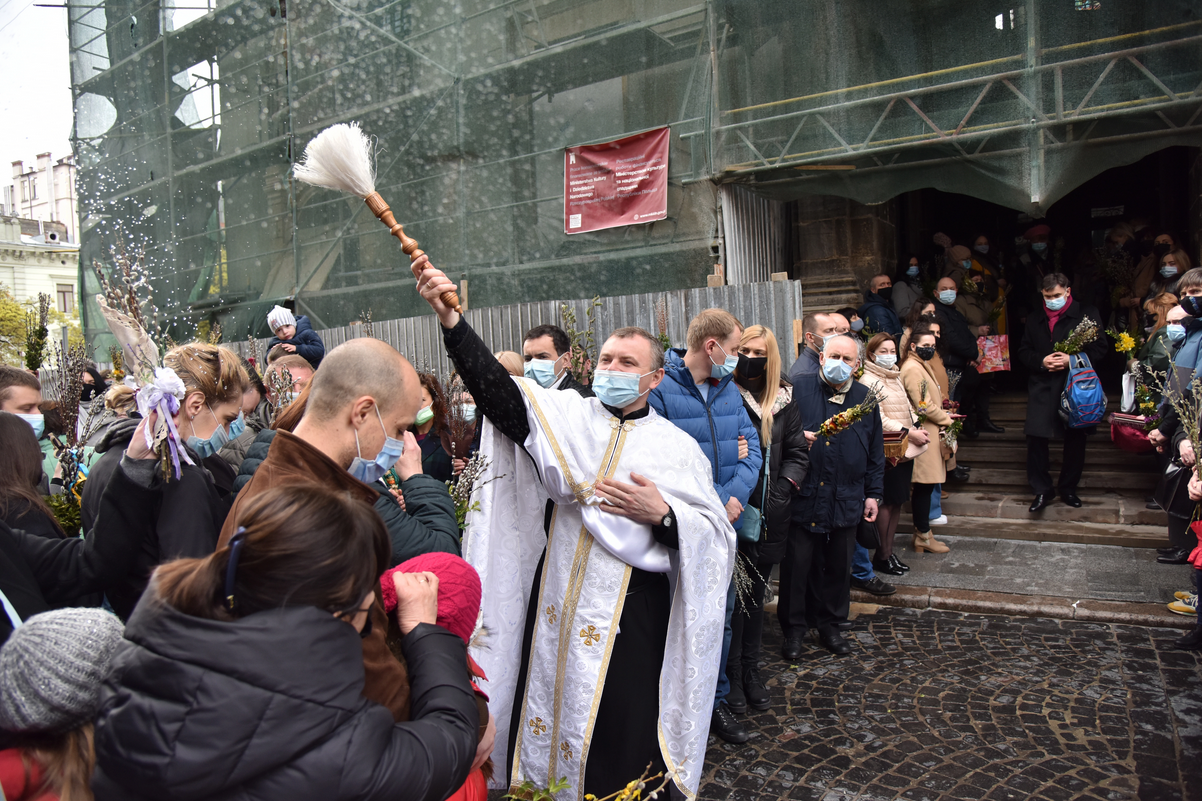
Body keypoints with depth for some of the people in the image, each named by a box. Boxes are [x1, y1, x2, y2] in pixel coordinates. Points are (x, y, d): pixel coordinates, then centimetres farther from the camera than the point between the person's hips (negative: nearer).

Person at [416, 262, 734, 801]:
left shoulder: (679, 448, 1)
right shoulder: (567, 415, 3)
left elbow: (718, 536, 1)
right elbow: (497, 388, -12)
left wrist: (662, 514, -17)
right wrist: (450, 319, -25)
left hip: (631, 615, -2)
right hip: (556, 602, 2)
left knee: (622, 738, 5)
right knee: (546, 718, 13)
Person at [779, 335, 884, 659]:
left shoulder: (866, 399, 10)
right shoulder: (799, 390, -1)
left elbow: (875, 453, 15)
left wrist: (873, 494, 13)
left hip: (846, 501, 3)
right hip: (803, 496, -3)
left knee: (838, 566, 13)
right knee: (797, 565, 3)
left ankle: (829, 625, 31)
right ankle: (794, 628, 19)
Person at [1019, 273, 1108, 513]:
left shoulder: (1087, 314, 1)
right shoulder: (1034, 319, 12)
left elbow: (1099, 349, -3)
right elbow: (1024, 351, 12)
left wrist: (1072, 359, -18)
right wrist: (1041, 361, -8)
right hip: (1043, 387, 2)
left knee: (1075, 439, 7)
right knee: (1036, 437, -7)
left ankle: (1068, 488, 24)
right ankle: (1042, 490, 6)